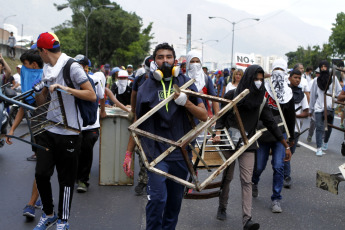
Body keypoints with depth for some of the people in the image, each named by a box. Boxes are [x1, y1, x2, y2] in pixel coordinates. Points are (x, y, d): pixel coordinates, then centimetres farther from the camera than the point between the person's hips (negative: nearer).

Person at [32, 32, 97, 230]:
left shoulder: (72, 67, -11)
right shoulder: (47, 70, 14)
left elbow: (92, 96, -16)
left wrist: (66, 89, -24)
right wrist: (37, 91, -1)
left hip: (69, 133, -6)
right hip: (50, 130, 7)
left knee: (66, 179, 4)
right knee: (41, 173, 3)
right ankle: (48, 213, 24)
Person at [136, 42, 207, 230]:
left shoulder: (185, 83, 5)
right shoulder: (146, 87, 1)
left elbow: (204, 116, 2)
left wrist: (185, 102, -15)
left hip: (181, 152, 3)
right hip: (157, 152, -3)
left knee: (175, 200, 12)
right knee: (157, 198, -13)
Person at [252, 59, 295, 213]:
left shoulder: (288, 94, 6)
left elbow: (291, 117, 14)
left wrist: (291, 137, 17)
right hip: (262, 135, -1)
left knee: (278, 167, -7)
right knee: (259, 166, 6)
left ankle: (276, 199, 4)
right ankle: (254, 182, 42)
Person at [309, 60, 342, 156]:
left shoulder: (333, 79, 4)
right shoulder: (317, 80, 7)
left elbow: (339, 92, 3)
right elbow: (312, 95, 11)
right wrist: (311, 109, 13)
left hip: (330, 107, 1)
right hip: (319, 107, -1)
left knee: (329, 127, 12)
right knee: (319, 127, -9)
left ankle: (325, 142, 36)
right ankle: (319, 148, -9)